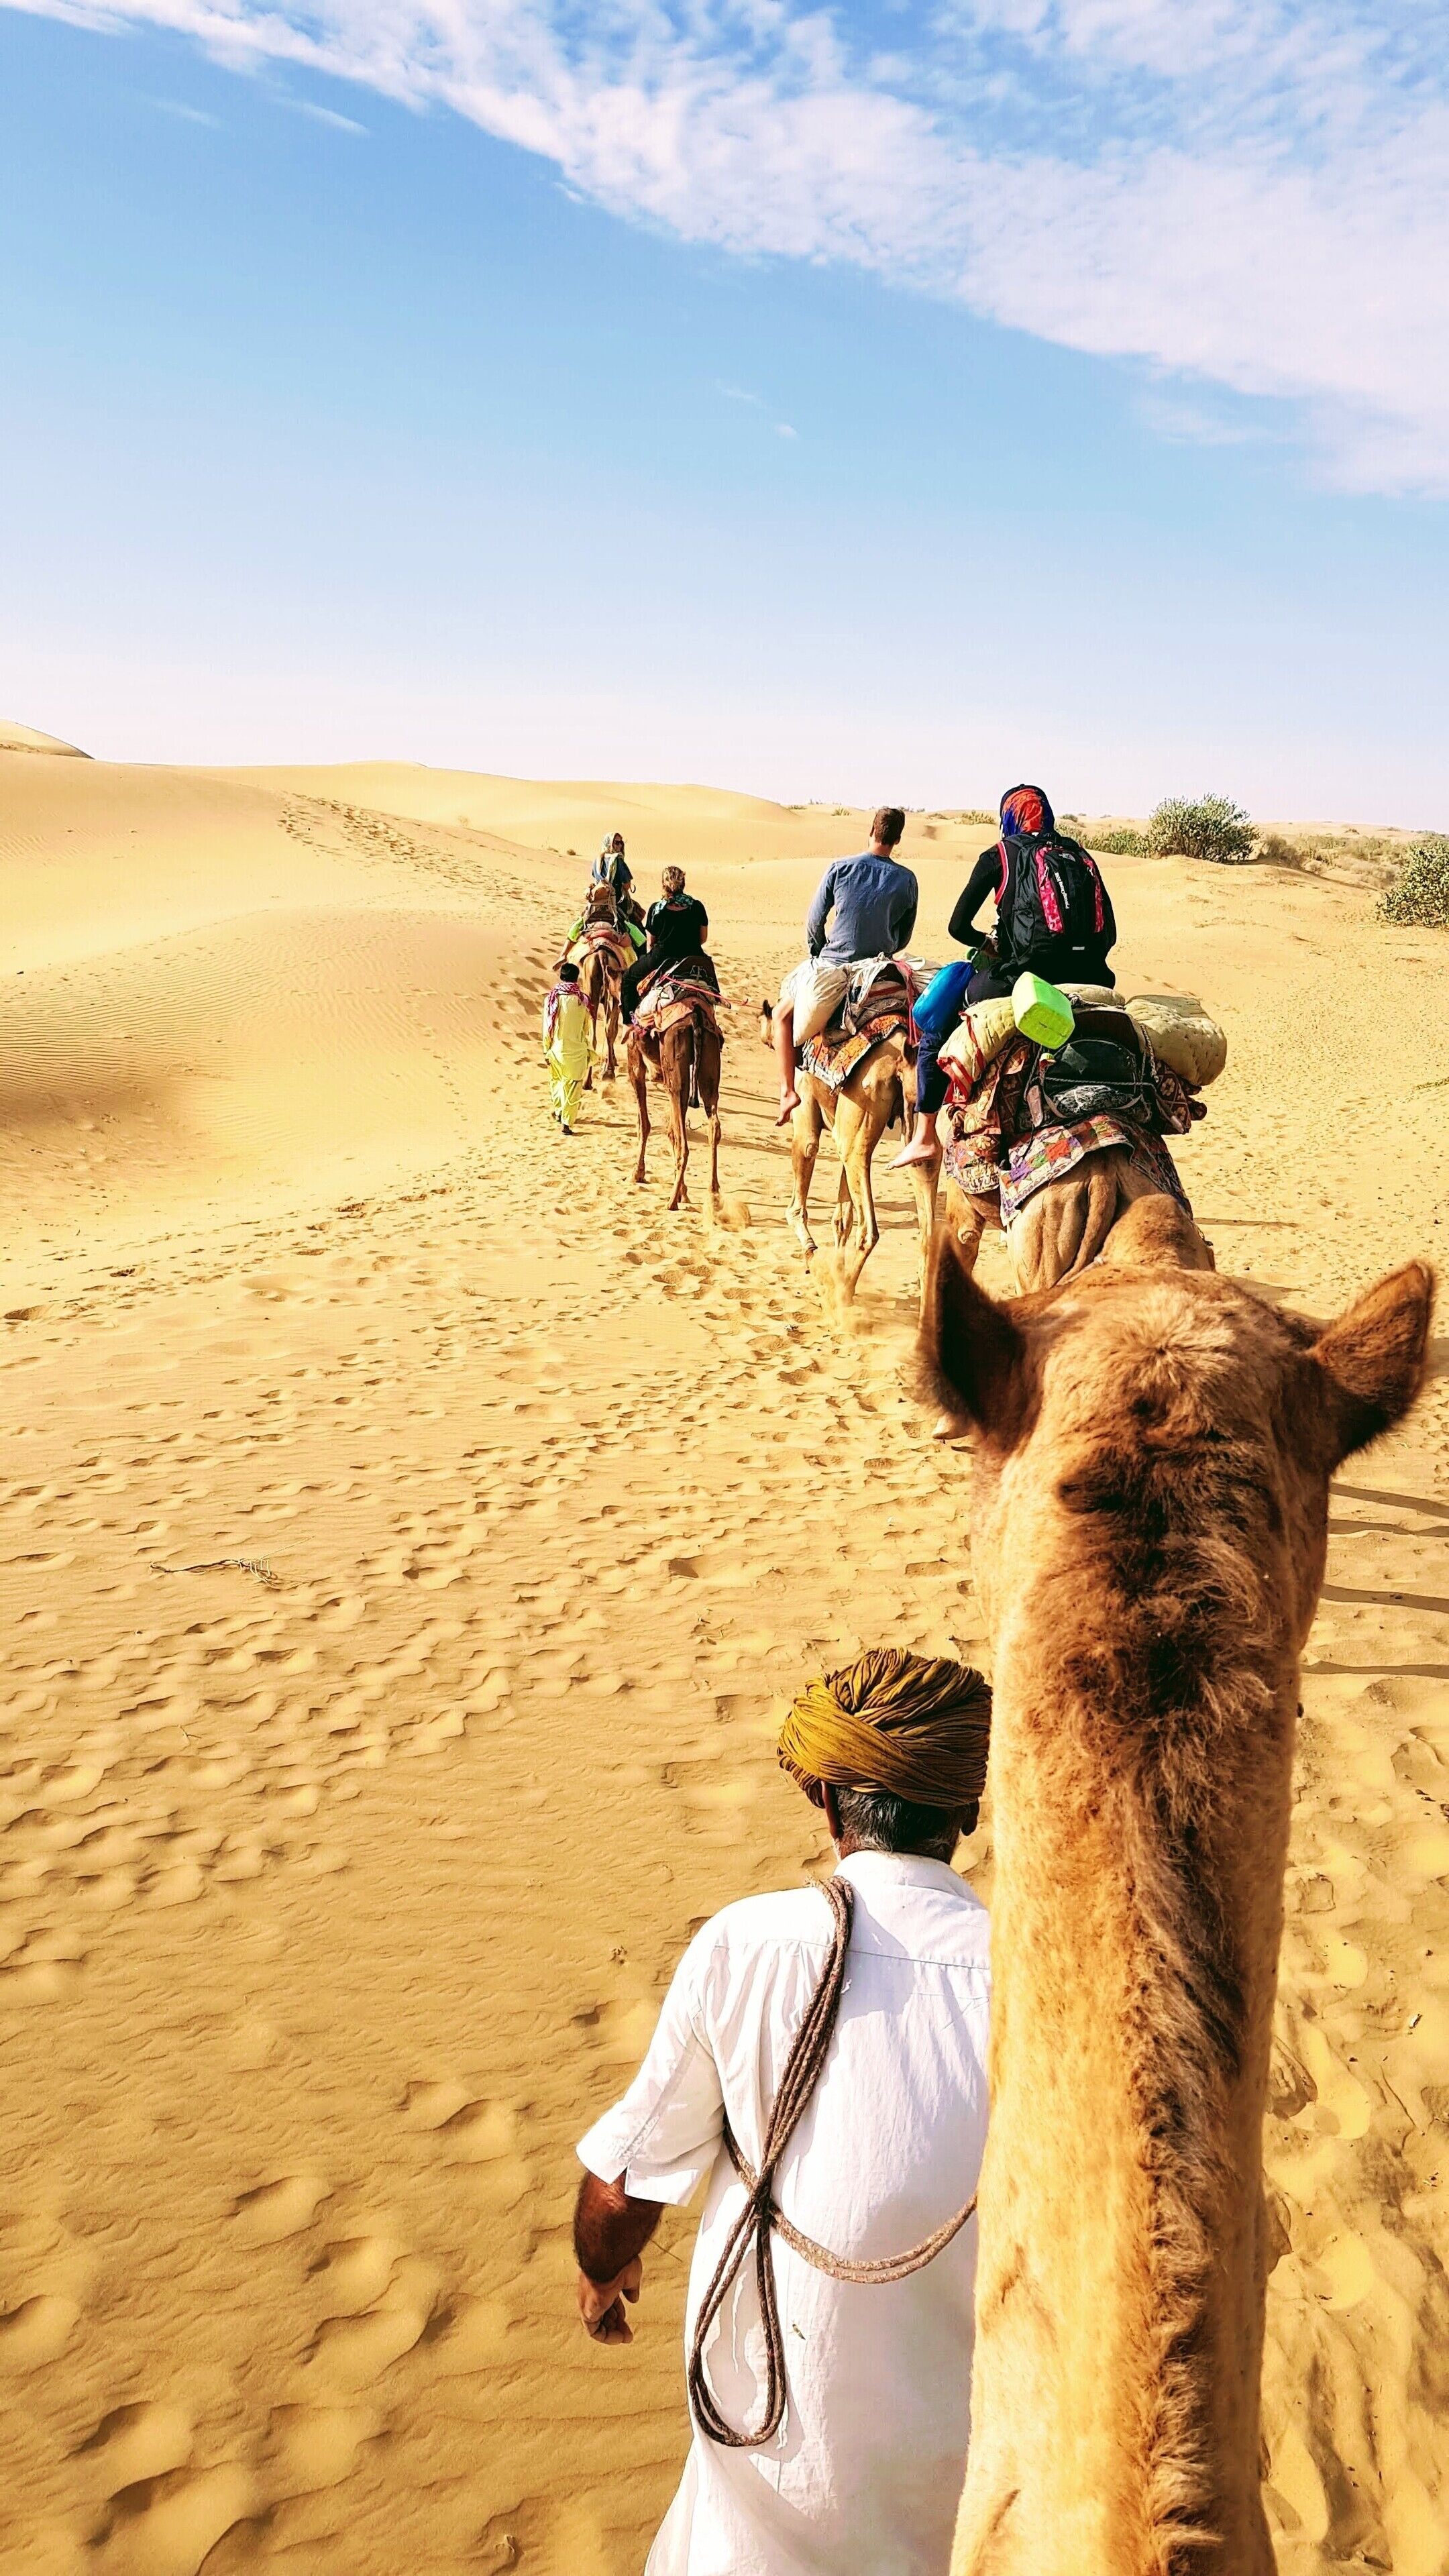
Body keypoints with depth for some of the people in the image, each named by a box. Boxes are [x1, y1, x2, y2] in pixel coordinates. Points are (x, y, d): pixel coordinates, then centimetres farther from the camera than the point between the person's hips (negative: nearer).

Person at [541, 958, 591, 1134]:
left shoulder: (552, 998, -8)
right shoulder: (582, 1000, -7)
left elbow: (547, 1027, -4)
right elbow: (587, 1028, 1)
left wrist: (546, 1050, 5)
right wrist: (589, 1050, 16)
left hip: (557, 1049, 1)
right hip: (577, 1050, -1)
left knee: (557, 1081, 24)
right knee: (573, 1086, 4)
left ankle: (559, 1111, 38)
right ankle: (567, 1122, 0)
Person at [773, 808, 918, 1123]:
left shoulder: (841, 869, -8)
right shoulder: (906, 880, -1)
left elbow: (814, 923, -2)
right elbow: (903, 937, 8)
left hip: (831, 967, -2)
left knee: (783, 1014, 16)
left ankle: (788, 1091, 2)